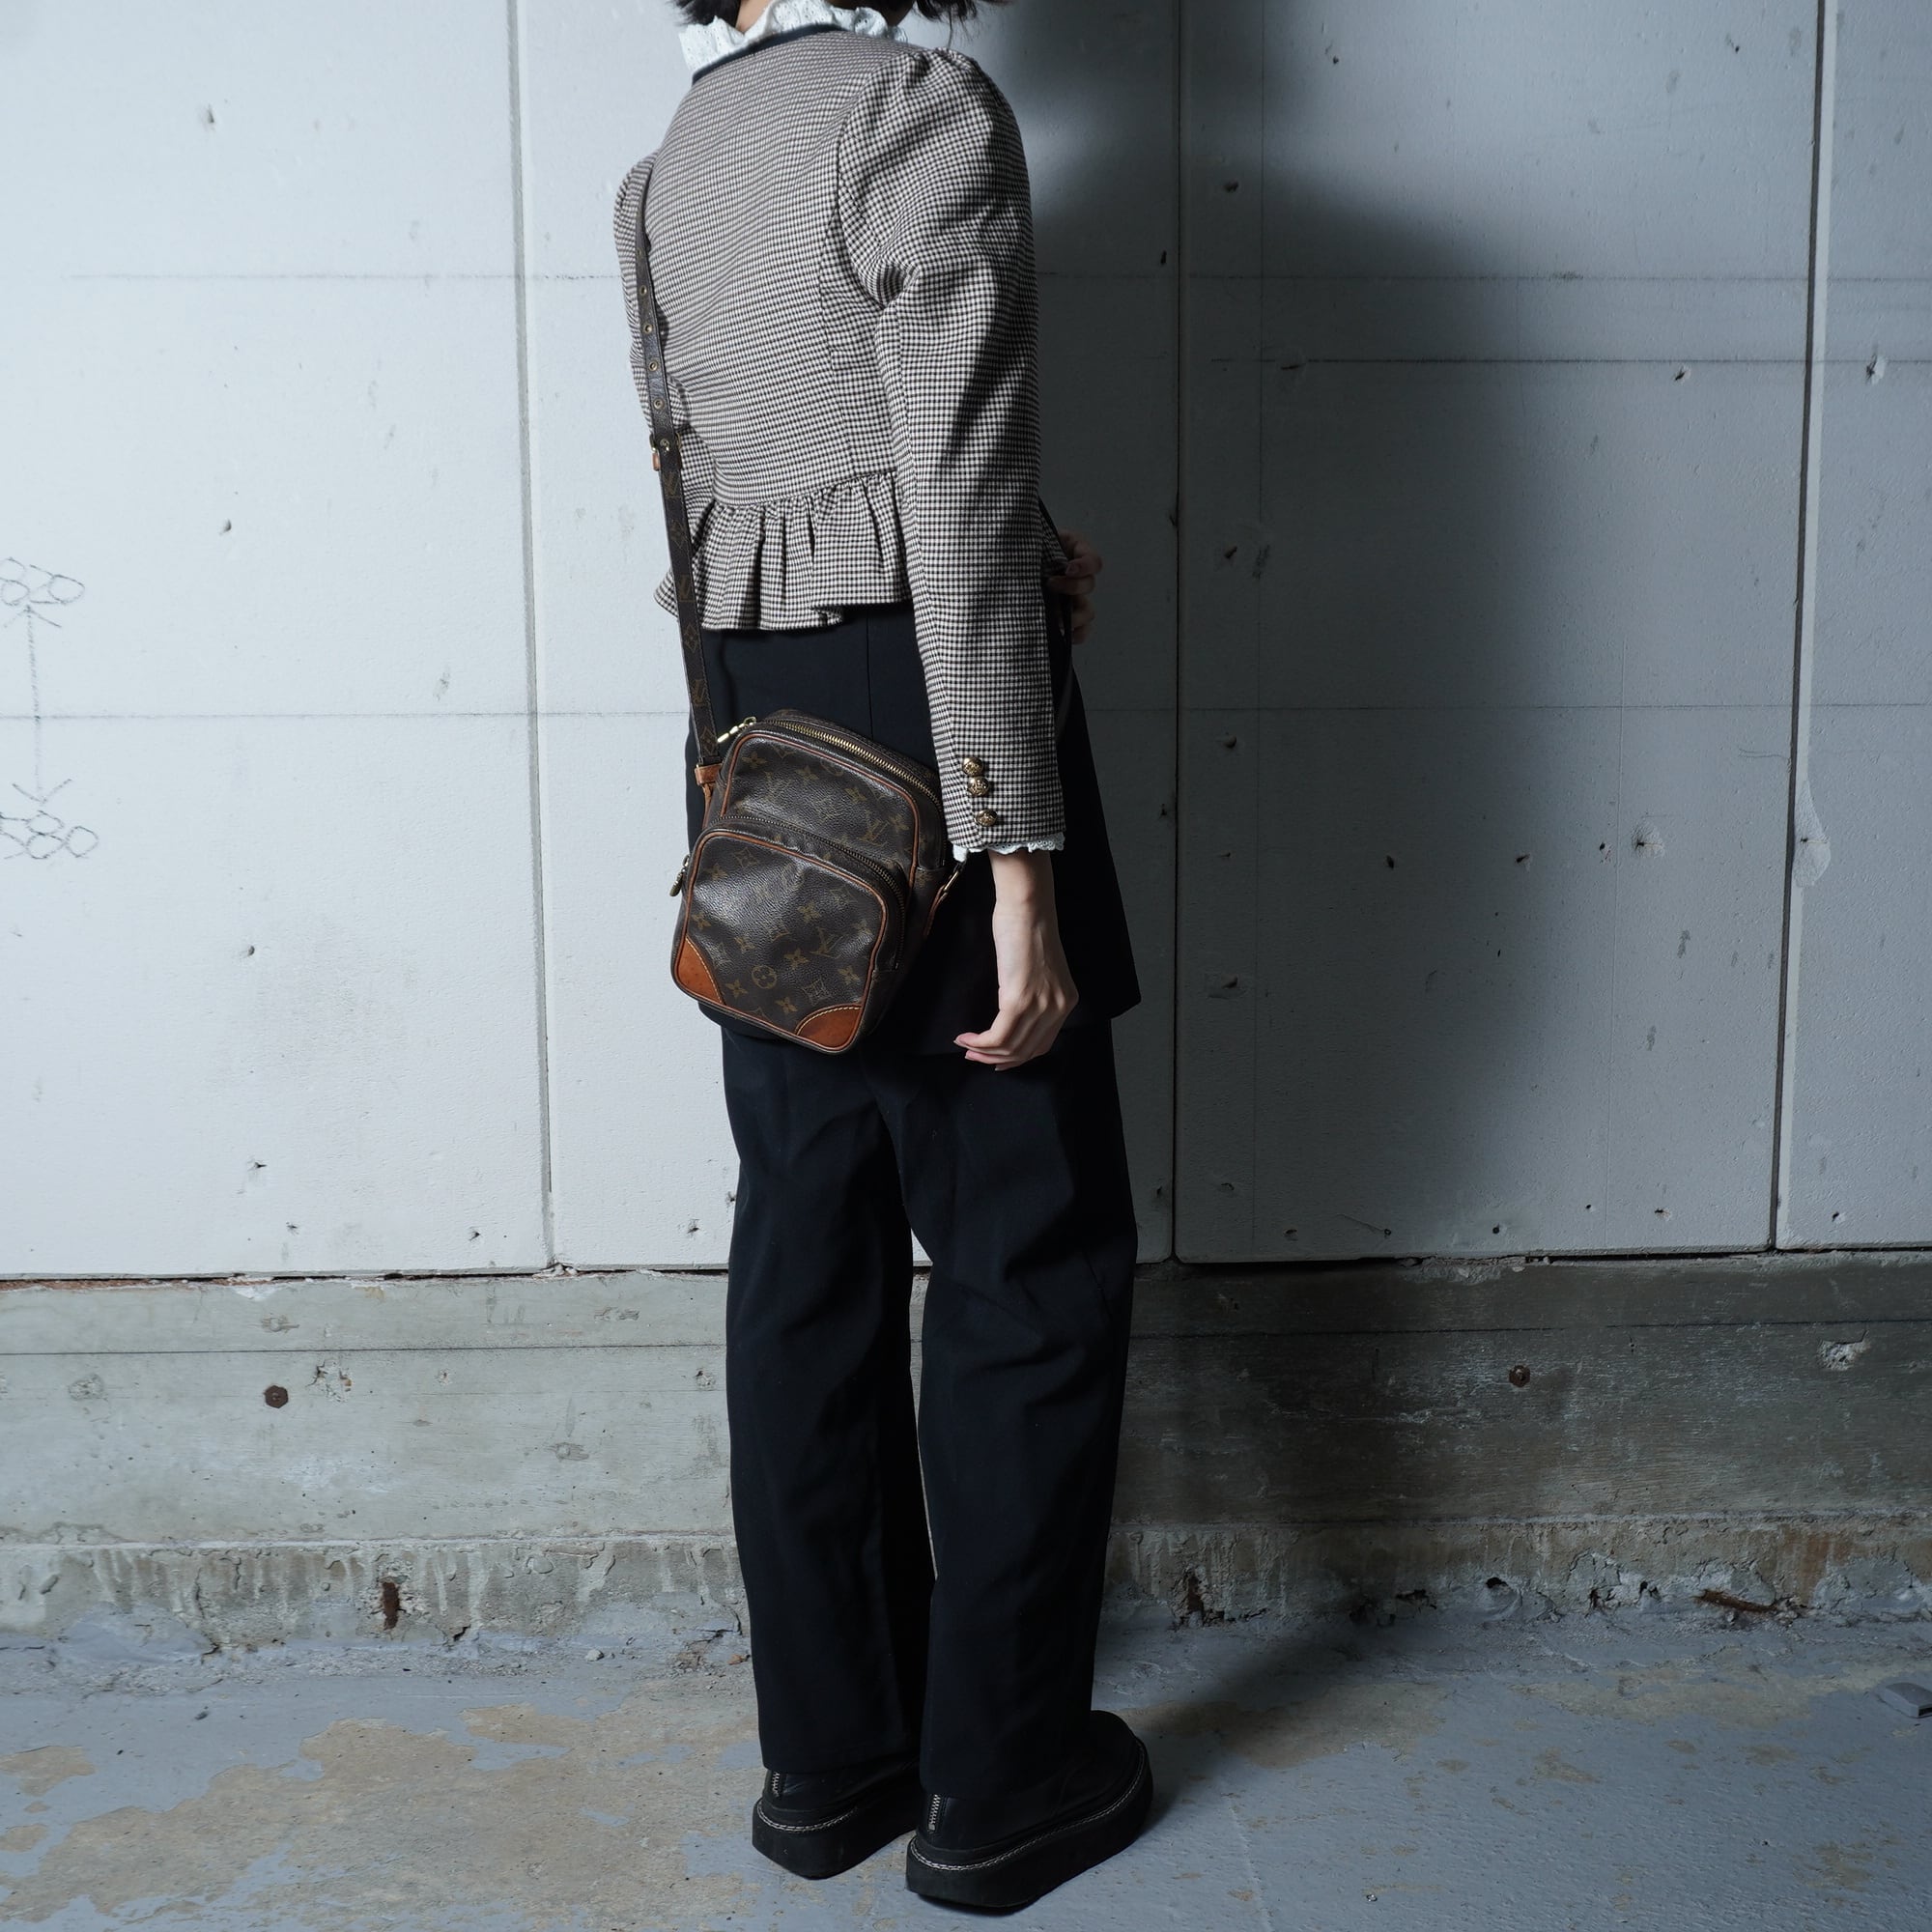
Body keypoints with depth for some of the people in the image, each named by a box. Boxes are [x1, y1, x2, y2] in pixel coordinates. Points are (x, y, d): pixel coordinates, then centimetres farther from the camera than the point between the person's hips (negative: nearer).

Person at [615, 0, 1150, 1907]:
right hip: (917, 728, -8)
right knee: (1031, 1261, 4)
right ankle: (1000, 1780, 16)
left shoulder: (667, 167, 15)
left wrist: (1019, 541, 6)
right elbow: (961, 510, -17)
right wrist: (1022, 855, -17)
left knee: (809, 1253, 12)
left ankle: (827, 1754, 24)